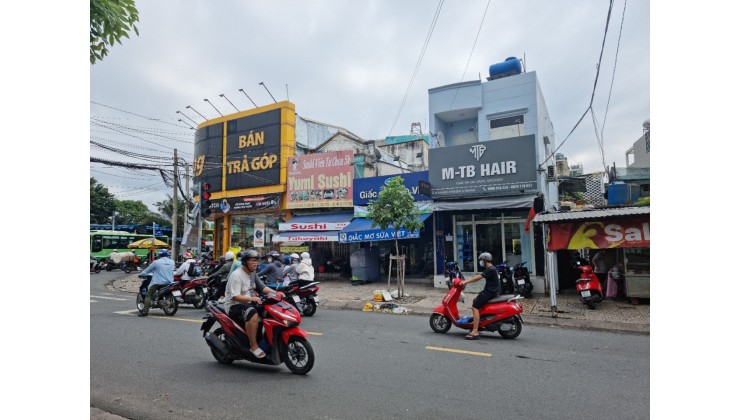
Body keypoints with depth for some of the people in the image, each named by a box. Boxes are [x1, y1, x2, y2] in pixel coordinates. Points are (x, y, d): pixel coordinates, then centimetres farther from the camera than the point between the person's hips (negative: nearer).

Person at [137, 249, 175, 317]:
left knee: (148, 295, -2)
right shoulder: (172, 262, 8)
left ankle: (145, 311, -14)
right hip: (169, 283, 4)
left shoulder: (156, 262, -1)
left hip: (157, 282, -4)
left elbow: (148, 269, 7)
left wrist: (141, 274, 24)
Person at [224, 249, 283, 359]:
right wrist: (252, 298, -39)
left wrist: (276, 293, -5)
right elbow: (235, 297, -25)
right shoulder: (236, 275, -17)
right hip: (234, 305, -9)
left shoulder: (253, 273, 11)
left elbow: (262, 287, 11)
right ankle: (253, 346, -27)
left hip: (248, 304, 9)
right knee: (253, 314, -36)